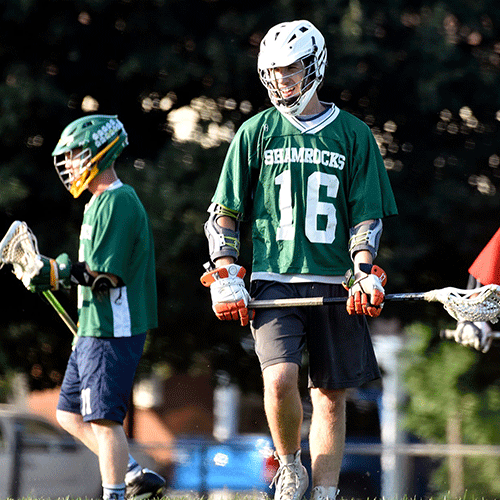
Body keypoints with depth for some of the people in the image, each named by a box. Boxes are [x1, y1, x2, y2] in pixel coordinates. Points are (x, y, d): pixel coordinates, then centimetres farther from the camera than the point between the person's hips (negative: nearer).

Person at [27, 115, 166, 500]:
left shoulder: (117, 203, -14)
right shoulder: (102, 202, 19)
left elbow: (106, 276, -21)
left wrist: (57, 272, -18)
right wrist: (55, 271, 10)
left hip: (113, 330, -11)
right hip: (97, 328, 11)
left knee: (104, 418, -10)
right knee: (70, 414, 13)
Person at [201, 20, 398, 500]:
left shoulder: (352, 134, 8)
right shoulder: (256, 132, 7)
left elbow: (367, 214, 9)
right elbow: (224, 213, 10)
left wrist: (365, 272, -6)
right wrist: (224, 277, -1)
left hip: (334, 283, 1)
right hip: (274, 279, -1)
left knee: (331, 396, 3)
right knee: (279, 378, -20)